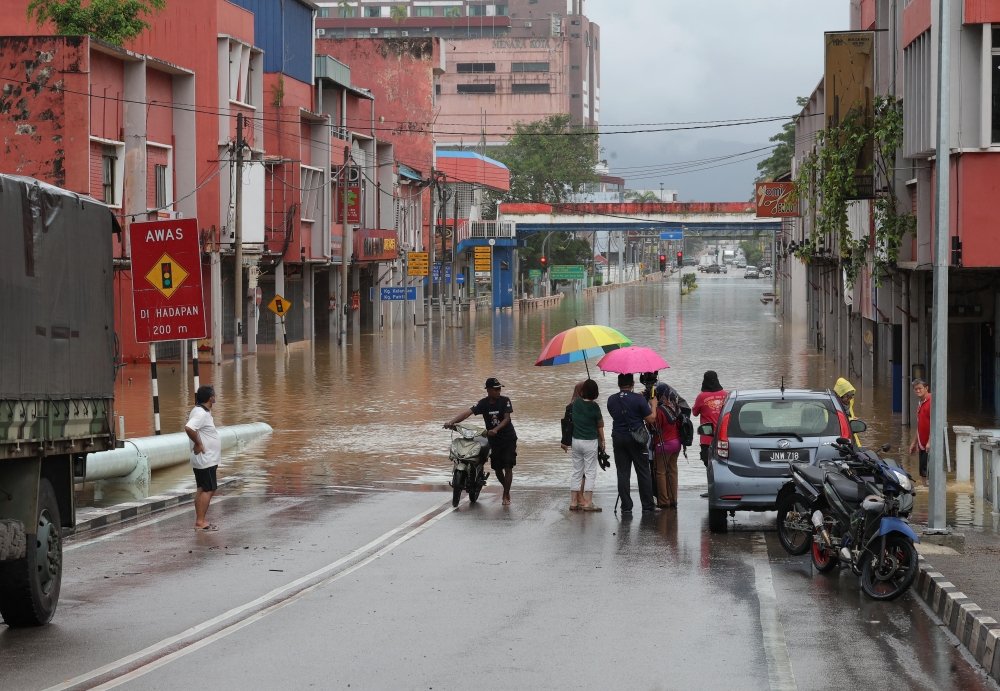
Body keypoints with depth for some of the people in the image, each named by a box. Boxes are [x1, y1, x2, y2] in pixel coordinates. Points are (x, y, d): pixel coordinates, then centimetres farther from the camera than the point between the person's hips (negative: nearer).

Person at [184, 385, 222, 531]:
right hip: (206, 459, -10)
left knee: (202, 489, 12)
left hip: (202, 459, 10)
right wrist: (198, 444, -23)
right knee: (208, 490, -7)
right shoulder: (201, 414, -20)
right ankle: (201, 522, -7)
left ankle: (199, 521, 15)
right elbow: (188, 428, -35)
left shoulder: (201, 411, 11)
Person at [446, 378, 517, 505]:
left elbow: (507, 418, -19)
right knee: (497, 468, 9)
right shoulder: (483, 403, -6)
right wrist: (452, 422, -30)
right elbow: (467, 413, -16)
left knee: (508, 467, -11)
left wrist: (495, 429, -37)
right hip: (494, 440, 3)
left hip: (508, 438, -3)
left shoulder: (505, 401, -11)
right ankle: (507, 490, 33)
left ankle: (506, 496, -8)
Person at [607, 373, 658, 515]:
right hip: (636, 439, -3)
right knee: (643, 473, 4)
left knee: (623, 473, 4)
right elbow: (651, 419, -9)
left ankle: (626, 507, 0)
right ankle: (648, 507, 5)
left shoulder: (611, 401, 2)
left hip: (618, 439, 3)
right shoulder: (638, 399, -11)